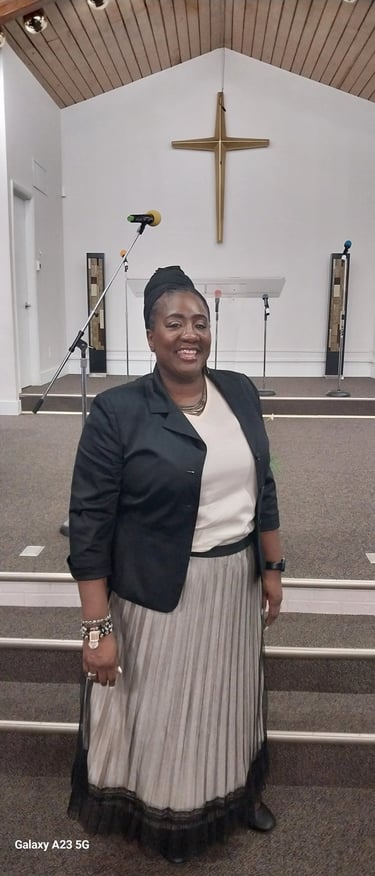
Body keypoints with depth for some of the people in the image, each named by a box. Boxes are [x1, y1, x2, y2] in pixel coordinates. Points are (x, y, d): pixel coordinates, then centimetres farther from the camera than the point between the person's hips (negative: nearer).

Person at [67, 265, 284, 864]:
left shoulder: (240, 392, -1)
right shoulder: (117, 411, -17)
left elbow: (262, 488, 8)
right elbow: (89, 525, -15)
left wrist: (272, 568, 9)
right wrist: (98, 627, -15)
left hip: (235, 584, 5)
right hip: (158, 594, -4)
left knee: (229, 696, 25)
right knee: (159, 710, 16)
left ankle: (239, 790, 53)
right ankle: (165, 816, 46)